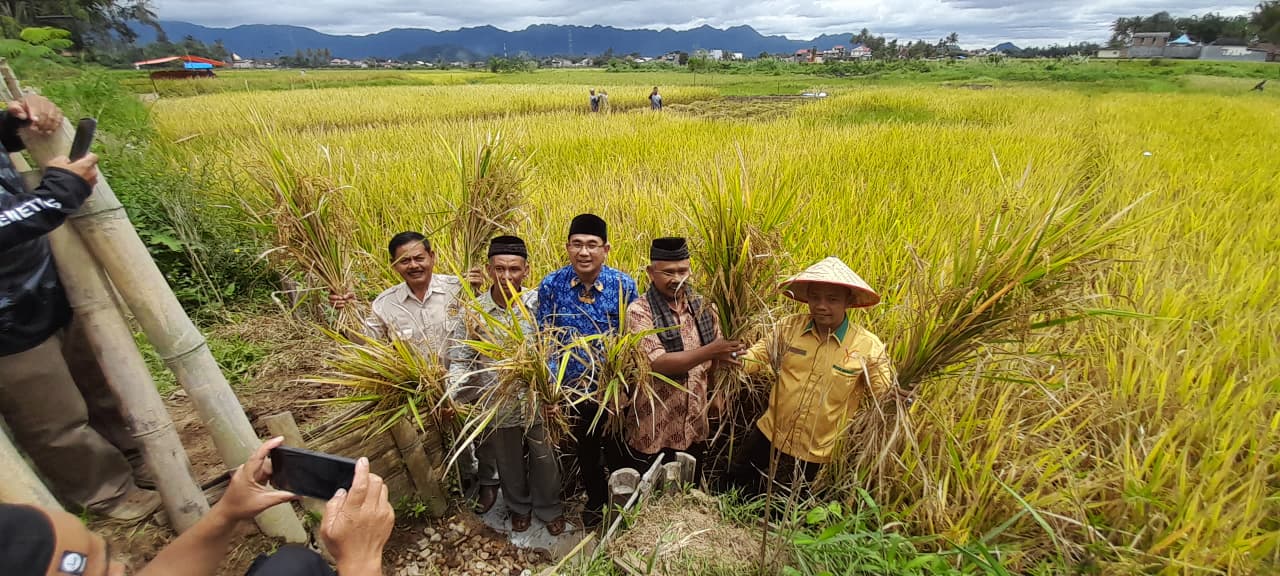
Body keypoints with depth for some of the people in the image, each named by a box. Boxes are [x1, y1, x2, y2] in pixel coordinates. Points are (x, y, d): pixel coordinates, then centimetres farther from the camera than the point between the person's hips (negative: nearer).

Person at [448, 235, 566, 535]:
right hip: (499, 406, 1)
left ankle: (549, 508, 47)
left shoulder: (539, 302, -14)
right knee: (509, 463, 23)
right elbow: (459, 359, -8)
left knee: (545, 461, 19)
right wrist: (452, 396, -22)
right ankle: (518, 506, 52)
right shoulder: (473, 311, -11)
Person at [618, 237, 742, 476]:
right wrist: (709, 351, -31)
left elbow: (715, 360, 10)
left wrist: (727, 356, -10)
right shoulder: (639, 311, -14)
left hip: (694, 430, 5)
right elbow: (658, 364, -25)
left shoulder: (702, 307, 2)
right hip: (652, 434, -4)